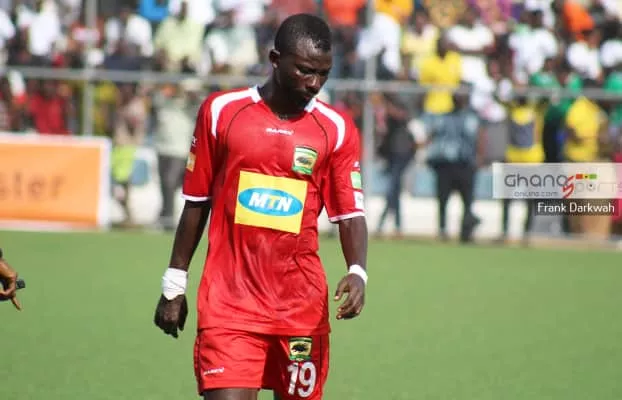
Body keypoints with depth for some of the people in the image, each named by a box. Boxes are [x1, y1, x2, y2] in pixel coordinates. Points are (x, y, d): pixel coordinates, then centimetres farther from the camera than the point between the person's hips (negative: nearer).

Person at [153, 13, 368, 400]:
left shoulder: (337, 130, 2)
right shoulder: (221, 111, 2)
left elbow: (350, 214, 2)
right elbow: (197, 202, 10)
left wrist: (357, 272, -17)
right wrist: (175, 283, 11)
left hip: (302, 308, 1)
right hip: (229, 302, -1)